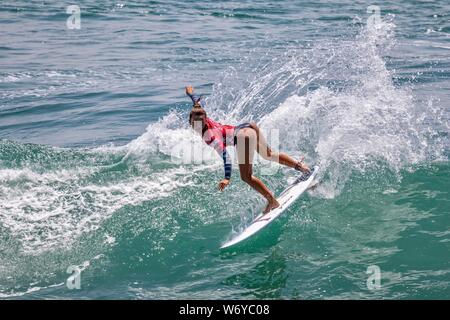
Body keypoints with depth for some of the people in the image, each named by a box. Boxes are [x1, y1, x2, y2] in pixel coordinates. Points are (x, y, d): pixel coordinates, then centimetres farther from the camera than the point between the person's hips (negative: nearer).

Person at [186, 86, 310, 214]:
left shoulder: (209, 135, -18)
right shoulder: (205, 120, 5)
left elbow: (224, 155, -29)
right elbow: (198, 103, 27)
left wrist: (227, 177, -35)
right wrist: (190, 94, 47)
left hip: (243, 135, -10)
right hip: (250, 127, 10)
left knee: (246, 176, -12)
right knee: (269, 155, 34)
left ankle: (272, 201, -15)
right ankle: (299, 165, 44)